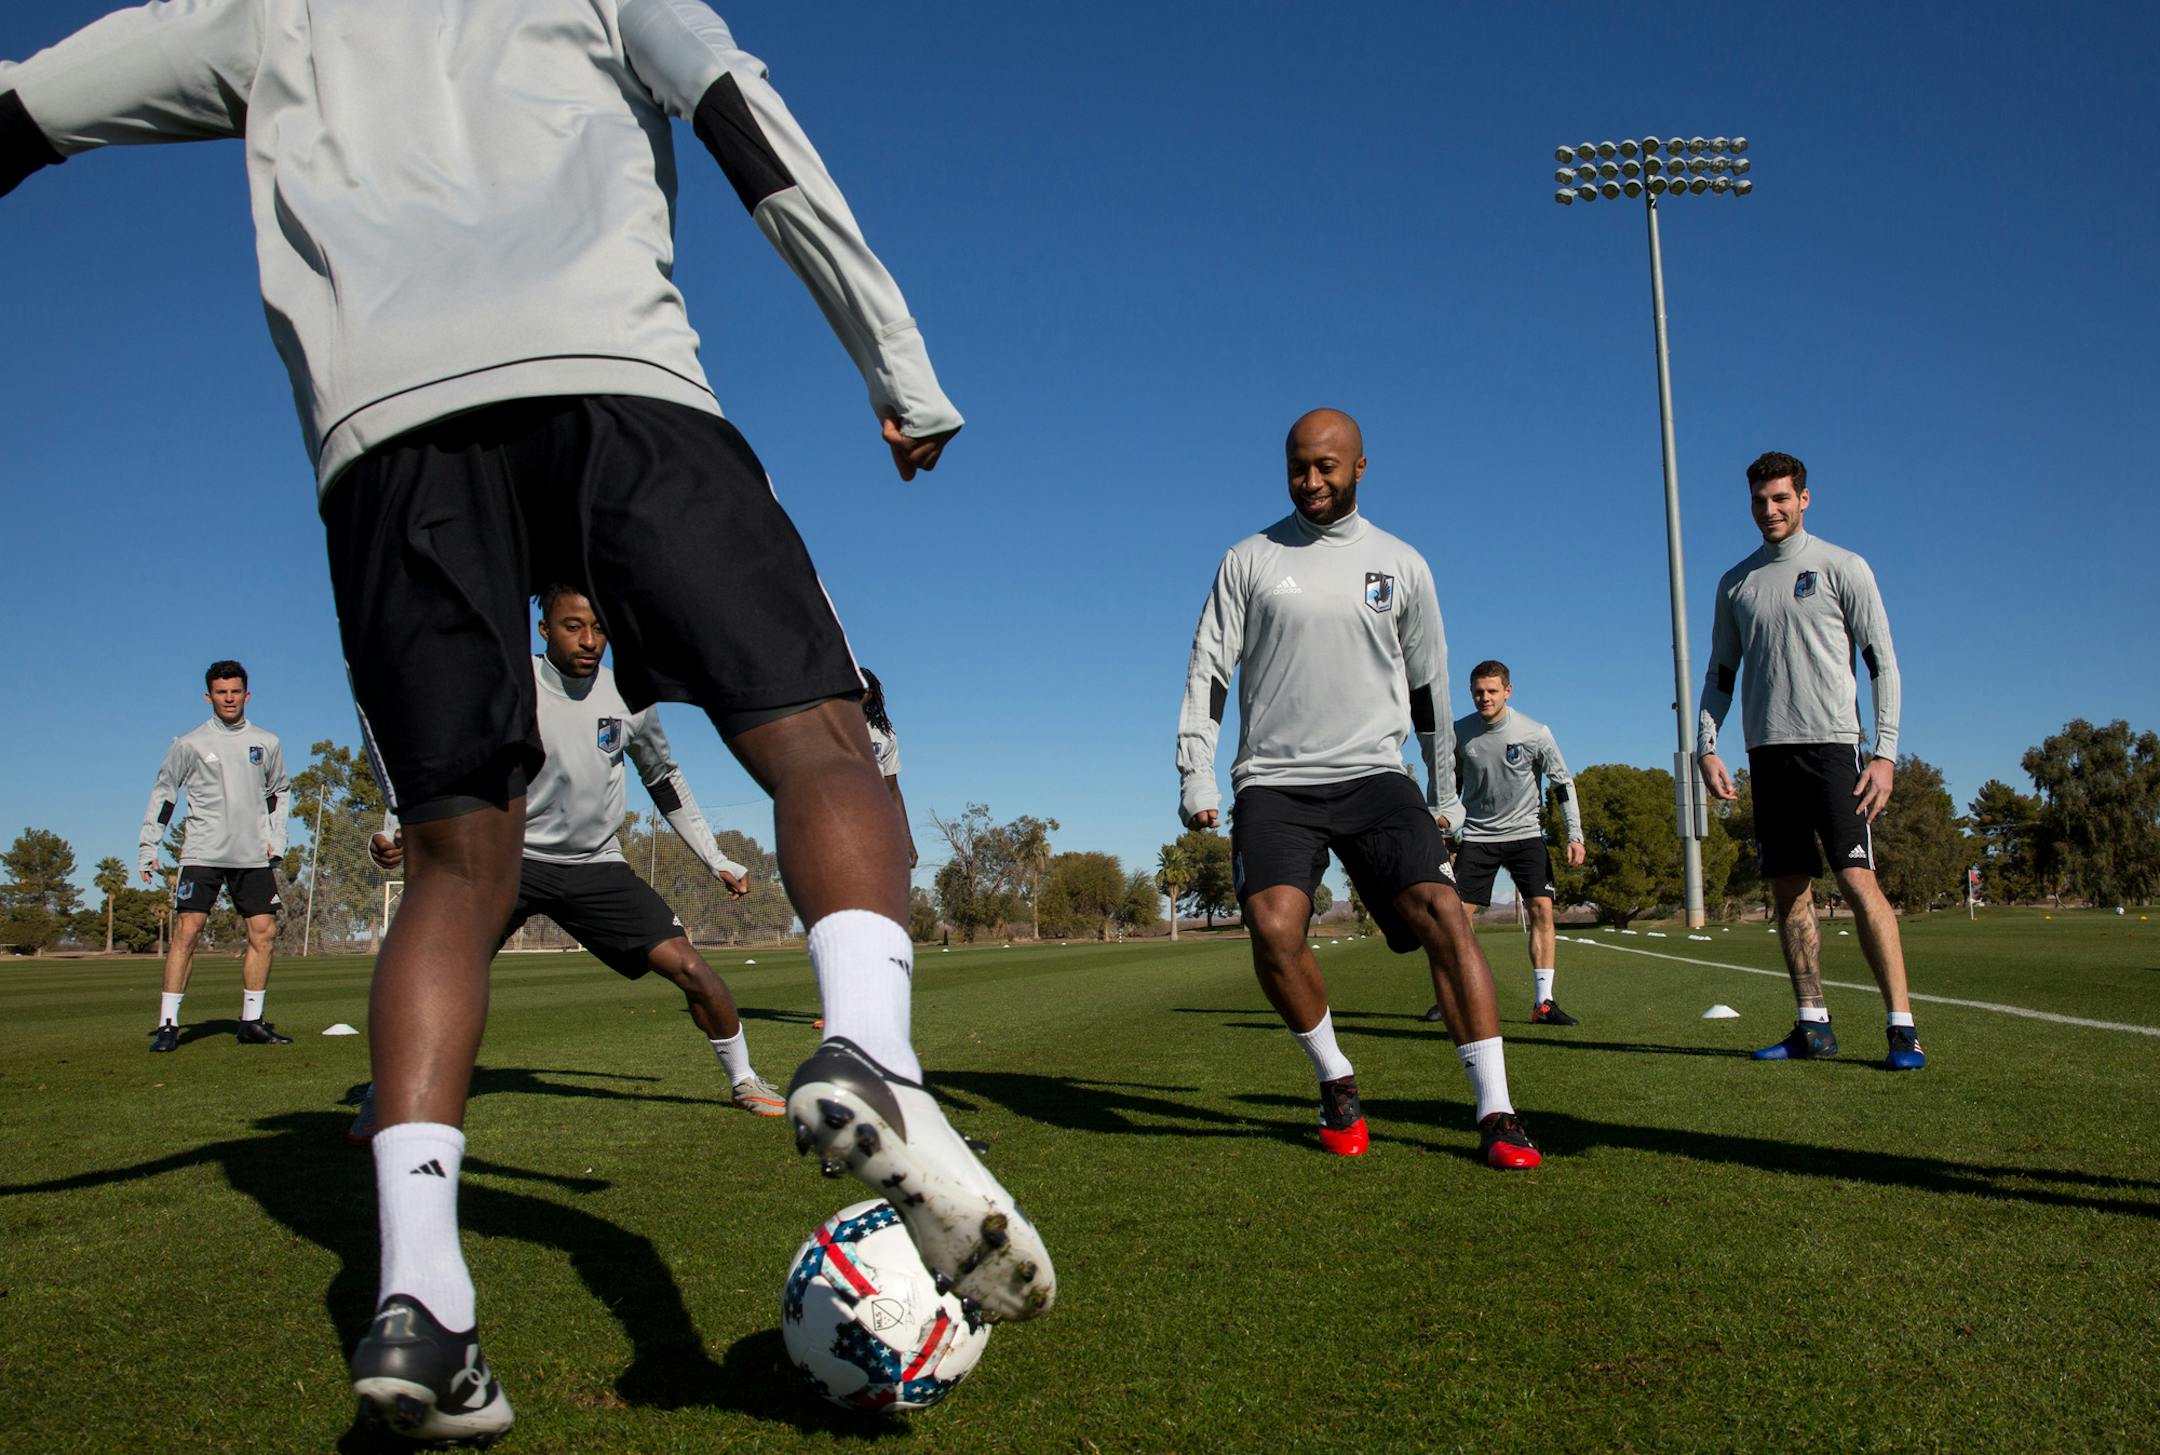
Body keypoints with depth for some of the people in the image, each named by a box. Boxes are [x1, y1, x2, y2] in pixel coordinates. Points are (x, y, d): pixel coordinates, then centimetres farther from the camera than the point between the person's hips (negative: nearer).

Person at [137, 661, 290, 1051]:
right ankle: (168, 1024, -4)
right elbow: (163, 794, 7)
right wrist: (149, 848, 1)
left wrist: (276, 839, 11)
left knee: (264, 933, -1)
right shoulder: (190, 744, 2)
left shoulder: (267, 743, 10)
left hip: (253, 856, 3)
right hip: (202, 854, -3)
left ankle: (252, 1022, 8)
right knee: (186, 932, -10)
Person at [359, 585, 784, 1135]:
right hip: (512, 858, -2)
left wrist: (717, 861, 13)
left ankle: (742, 1080, 12)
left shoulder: (628, 699, -2)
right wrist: (397, 831, -21)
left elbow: (665, 781, 13)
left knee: (690, 966, -10)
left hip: (598, 866, 2)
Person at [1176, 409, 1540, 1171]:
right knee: (1273, 928, -23)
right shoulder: (1250, 559, 7)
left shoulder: (1401, 564, 11)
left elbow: (1428, 684, 17)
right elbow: (1208, 671, 6)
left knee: (1442, 912, -19)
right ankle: (1337, 1082, 2)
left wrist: (1444, 793, 18)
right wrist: (1195, 778, -3)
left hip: (1375, 776, 1)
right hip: (1274, 783, -1)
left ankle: (1496, 1114, -11)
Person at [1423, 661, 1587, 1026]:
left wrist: (1575, 835, -6)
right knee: (1458, 913, -6)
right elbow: (1451, 784, 9)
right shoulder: (1459, 733, -5)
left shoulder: (1535, 733, -10)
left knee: (1542, 909, -13)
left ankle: (1543, 1002, -8)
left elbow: (1563, 783, 0)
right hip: (1477, 835, 1)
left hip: (1525, 832, -1)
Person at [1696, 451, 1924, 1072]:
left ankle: (1902, 1026, -8)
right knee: (1789, 891, 4)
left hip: (1831, 743, -4)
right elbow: (1720, 674, 18)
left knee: (1857, 879, -13)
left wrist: (1885, 751, -10)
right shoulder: (1735, 583, 15)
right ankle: (1813, 1026, 10)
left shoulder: (1841, 568, 3)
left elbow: (1883, 662, -1)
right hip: (1767, 751, 4)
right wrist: (1706, 746, 5)